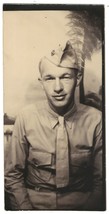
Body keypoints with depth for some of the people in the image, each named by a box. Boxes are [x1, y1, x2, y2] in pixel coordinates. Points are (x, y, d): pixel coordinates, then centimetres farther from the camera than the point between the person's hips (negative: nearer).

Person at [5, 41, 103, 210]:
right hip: (34, 203, 0)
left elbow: (101, 179, 1)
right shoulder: (26, 117, -8)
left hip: (81, 204, 1)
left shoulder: (95, 119, -8)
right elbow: (13, 176, -1)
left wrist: (90, 207, -10)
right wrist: (25, 208, -12)